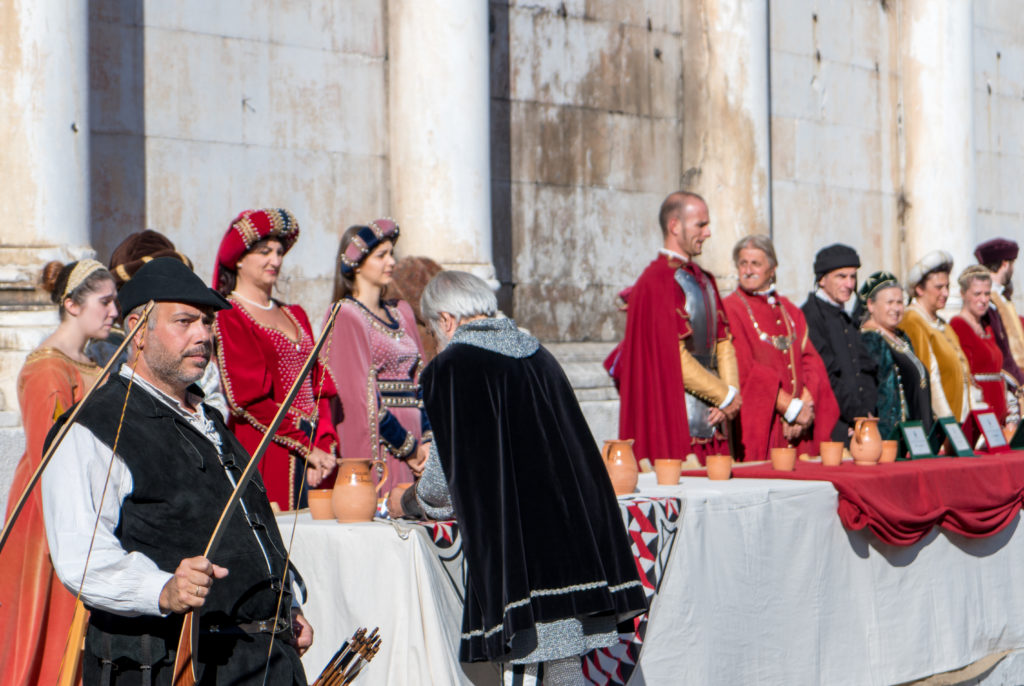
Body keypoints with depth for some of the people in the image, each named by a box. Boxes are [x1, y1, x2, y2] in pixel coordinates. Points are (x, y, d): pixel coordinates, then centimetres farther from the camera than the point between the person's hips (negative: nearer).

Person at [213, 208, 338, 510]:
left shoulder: (296, 315, 20)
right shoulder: (228, 318, -3)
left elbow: (320, 386, 13)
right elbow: (247, 399, -11)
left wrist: (325, 445, -3)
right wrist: (306, 448, -13)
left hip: (315, 452, 6)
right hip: (266, 457, -6)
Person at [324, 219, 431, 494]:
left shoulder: (401, 312, 17)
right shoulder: (345, 315, -5)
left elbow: (420, 379, 13)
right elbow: (361, 394, -11)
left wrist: (427, 439, -1)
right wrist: (407, 446, -10)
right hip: (375, 445, -6)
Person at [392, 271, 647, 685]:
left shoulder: (451, 367, -7)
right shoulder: (536, 354, 12)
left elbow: (444, 479, -6)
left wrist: (408, 501, 17)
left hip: (512, 539, -6)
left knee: (525, 653, -1)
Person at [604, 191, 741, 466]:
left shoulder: (703, 279, 18)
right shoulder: (657, 281, -12)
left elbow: (723, 341, 16)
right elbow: (674, 357, -18)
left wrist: (731, 394, -2)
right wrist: (726, 396, -10)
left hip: (709, 421, 8)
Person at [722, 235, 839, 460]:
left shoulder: (790, 312, 17)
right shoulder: (730, 310, -3)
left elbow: (811, 361, 9)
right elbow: (745, 371, -11)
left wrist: (805, 407, -9)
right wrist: (791, 408, -13)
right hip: (758, 427, -5)